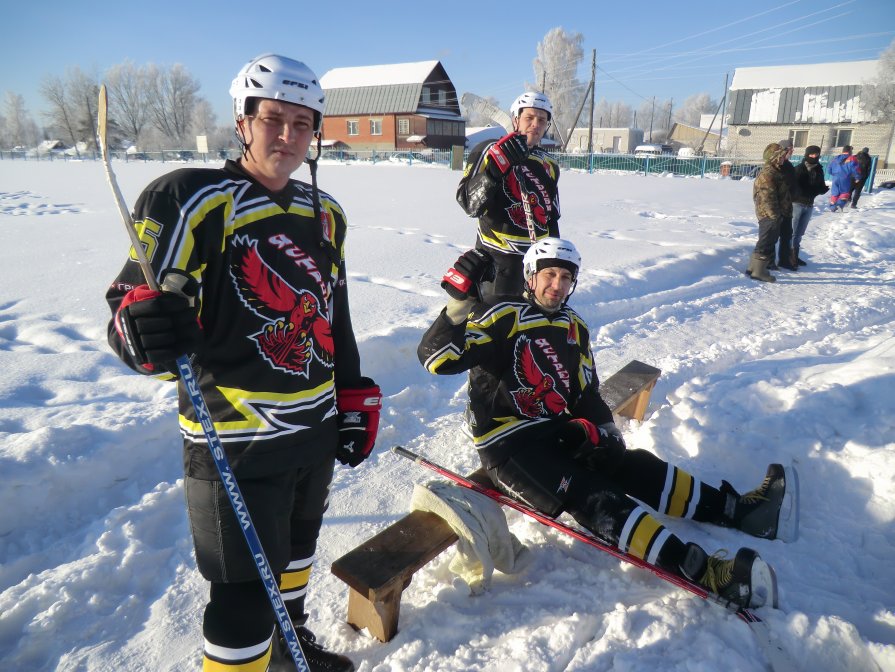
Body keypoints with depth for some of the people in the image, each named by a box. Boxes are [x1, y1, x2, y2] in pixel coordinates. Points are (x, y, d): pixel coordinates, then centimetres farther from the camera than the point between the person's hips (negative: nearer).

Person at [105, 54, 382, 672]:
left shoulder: (325, 213, 8)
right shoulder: (193, 200, -13)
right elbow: (132, 301, -14)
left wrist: (355, 398, 12)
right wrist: (143, 331, -37)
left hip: (317, 428, 7)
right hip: (236, 438, -7)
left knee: (297, 545, 26)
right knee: (246, 592, 1)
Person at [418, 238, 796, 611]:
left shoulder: (574, 329, 13)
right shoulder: (504, 316, -10)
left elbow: (588, 394, 18)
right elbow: (437, 359, -20)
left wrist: (605, 429, 0)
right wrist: (459, 303, -33)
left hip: (558, 433, 7)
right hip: (508, 445, -7)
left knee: (636, 467, -9)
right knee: (593, 497, -23)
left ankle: (738, 511, -10)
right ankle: (701, 571, -32)